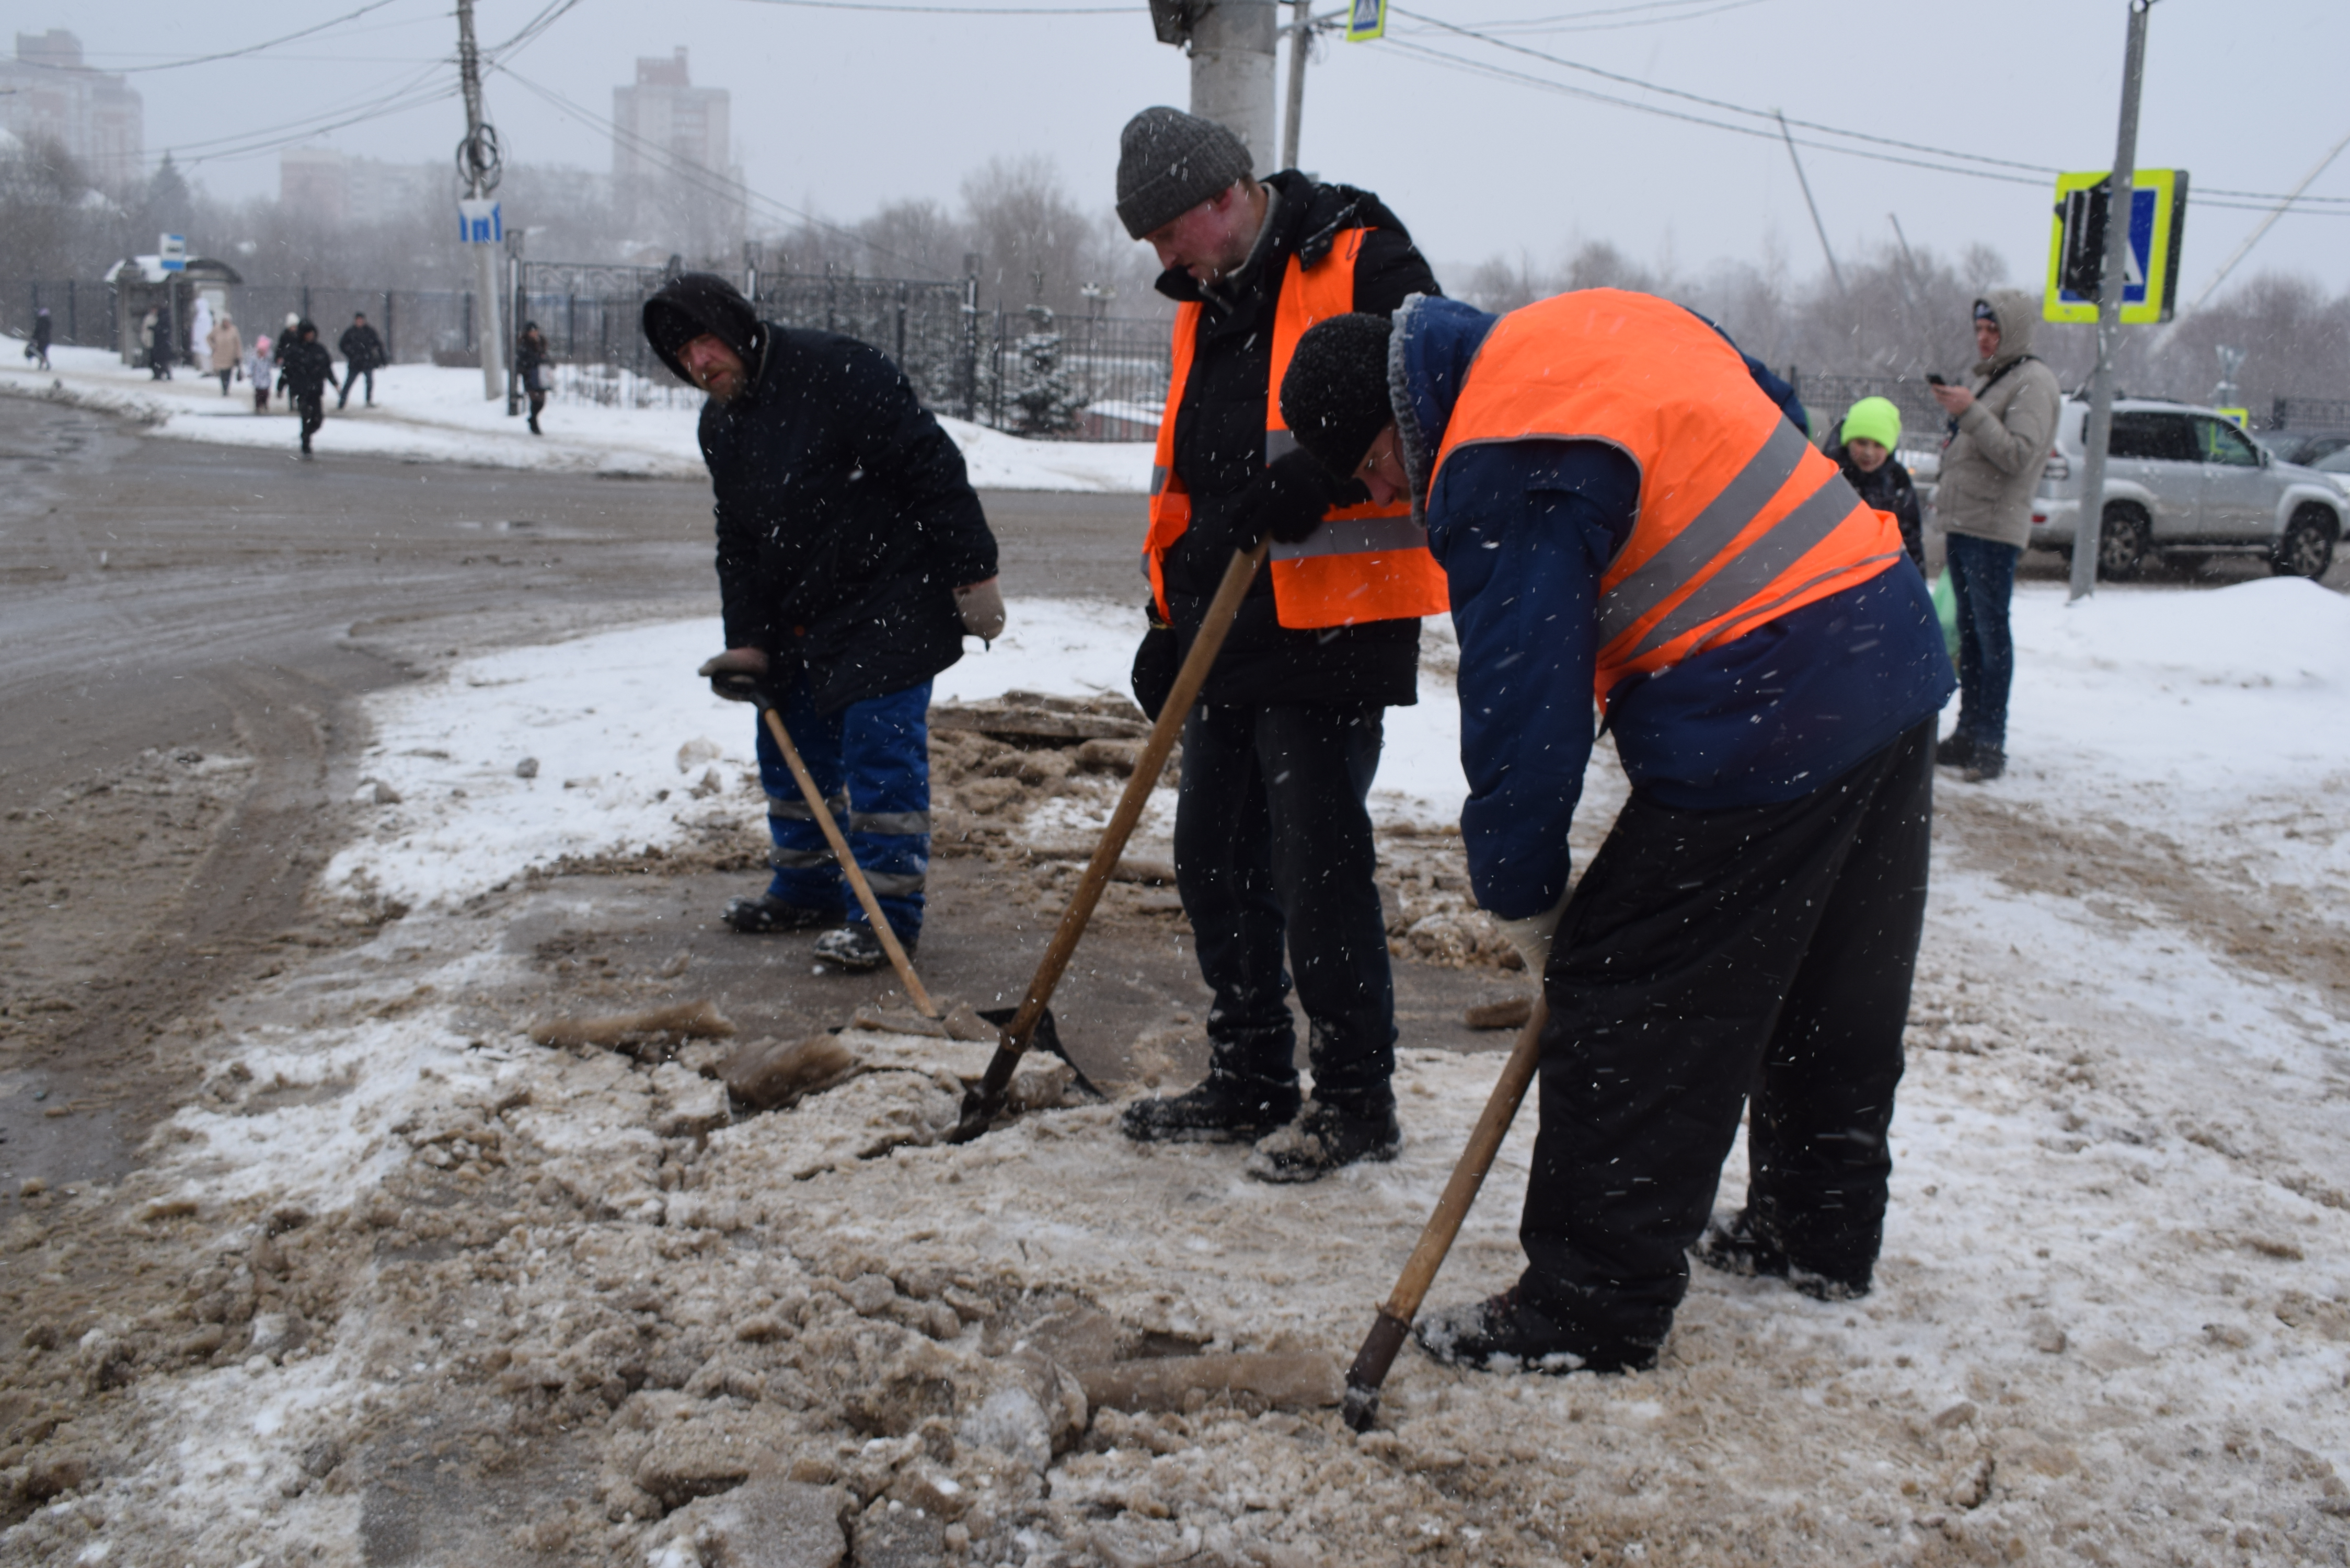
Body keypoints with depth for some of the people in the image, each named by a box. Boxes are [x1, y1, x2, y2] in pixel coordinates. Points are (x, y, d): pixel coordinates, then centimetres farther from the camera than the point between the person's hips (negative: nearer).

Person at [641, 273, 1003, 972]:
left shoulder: (838, 372, -18)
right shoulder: (720, 426, 8)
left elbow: (931, 464, -19)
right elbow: (738, 541, 13)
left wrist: (973, 570, -21)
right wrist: (746, 642, 4)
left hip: (892, 604, -8)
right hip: (805, 613, 9)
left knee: (880, 746, -9)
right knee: (791, 743, 14)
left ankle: (890, 912, 1)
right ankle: (806, 888, 31)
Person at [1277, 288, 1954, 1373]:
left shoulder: (1500, 477, -16)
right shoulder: (1598, 322, 12)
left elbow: (1521, 706, -16)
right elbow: (1773, 413, 24)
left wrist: (1522, 903, -5)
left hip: (1767, 726, -10)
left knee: (1629, 1002, -2)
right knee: (1834, 998, 21)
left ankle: (1594, 1308, 5)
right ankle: (1822, 1232, 38)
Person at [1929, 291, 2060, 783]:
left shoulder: (2034, 382, -9)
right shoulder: (1982, 377, 19)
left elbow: (2019, 455, -20)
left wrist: (1969, 412, -23)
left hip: (1994, 529, -9)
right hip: (1960, 525, 9)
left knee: (1991, 633, -8)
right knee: (1969, 632, 12)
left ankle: (1990, 743, -5)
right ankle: (1968, 733, 17)